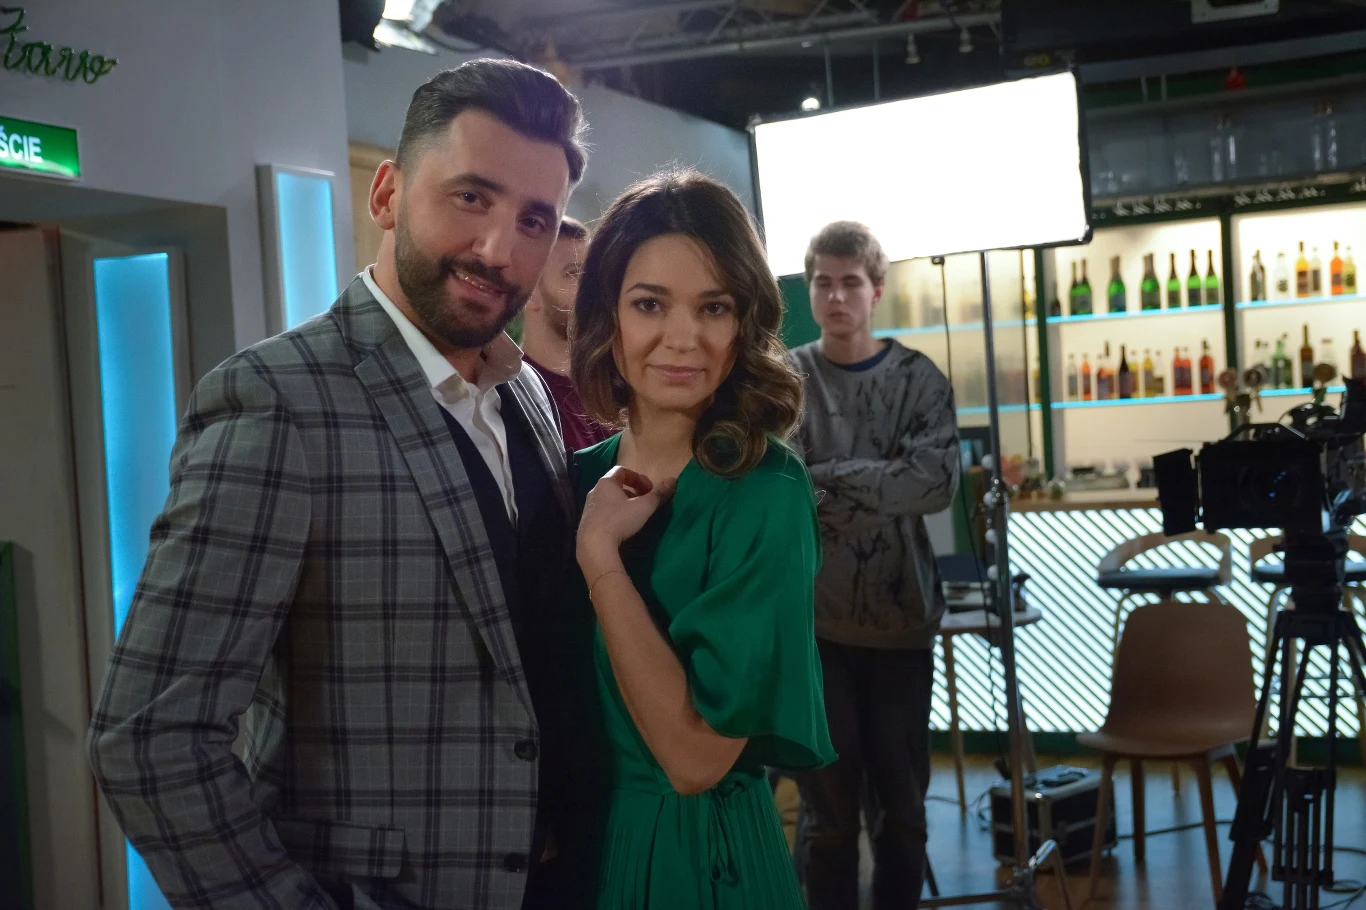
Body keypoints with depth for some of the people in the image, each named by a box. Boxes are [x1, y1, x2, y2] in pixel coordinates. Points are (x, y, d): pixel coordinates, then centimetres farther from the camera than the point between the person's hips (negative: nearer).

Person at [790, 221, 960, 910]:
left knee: (902, 805, 12)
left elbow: (937, 484, -12)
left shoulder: (919, 380, 3)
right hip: (815, 621, -1)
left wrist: (828, 479, -15)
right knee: (828, 808, 6)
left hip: (901, 618, 2)